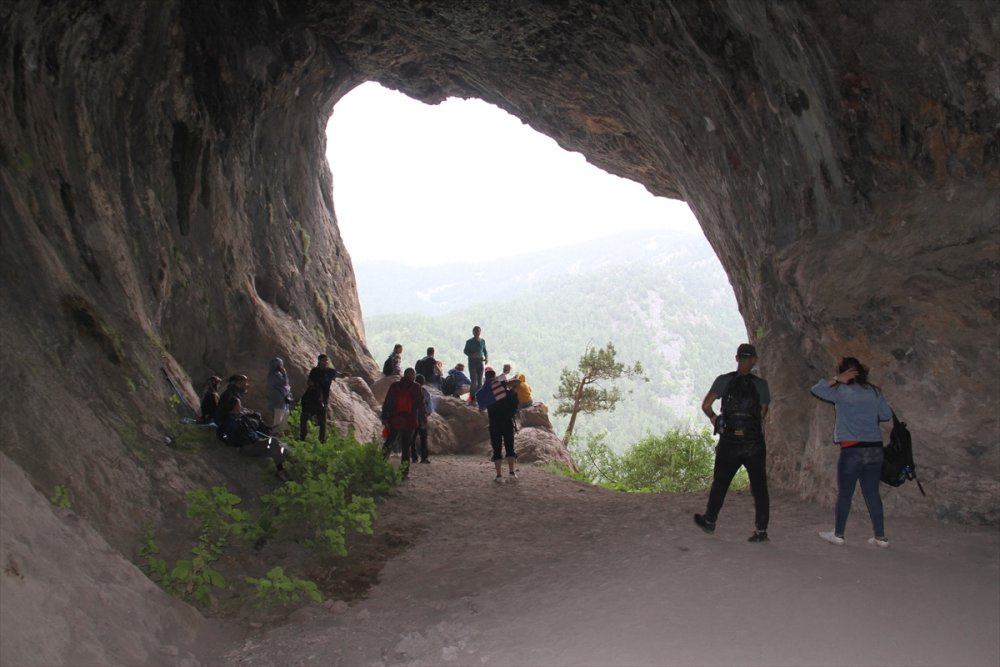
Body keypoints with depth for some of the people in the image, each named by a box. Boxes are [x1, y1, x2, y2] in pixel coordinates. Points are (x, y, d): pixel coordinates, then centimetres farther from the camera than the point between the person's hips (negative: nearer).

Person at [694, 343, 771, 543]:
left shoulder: (724, 381, -3)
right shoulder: (761, 384, 0)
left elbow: (706, 405, -6)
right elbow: (763, 413, 1)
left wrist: (716, 421, 10)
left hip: (729, 443, 0)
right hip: (754, 444, 0)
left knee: (720, 484, 14)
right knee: (759, 487, 7)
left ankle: (710, 521, 27)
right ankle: (761, 530, 6)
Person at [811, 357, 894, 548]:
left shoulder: (842, 392, -6)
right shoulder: (874, 392, 6)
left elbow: (816, 389, -1)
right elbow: (887, 415, 11)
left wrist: (836, 380, -2)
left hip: (852, 450, -4)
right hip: (875, 449, 5)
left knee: (844, 494, 6)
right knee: (872, 494, 10)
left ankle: (838, 534, 15)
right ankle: (880, 537, 12)